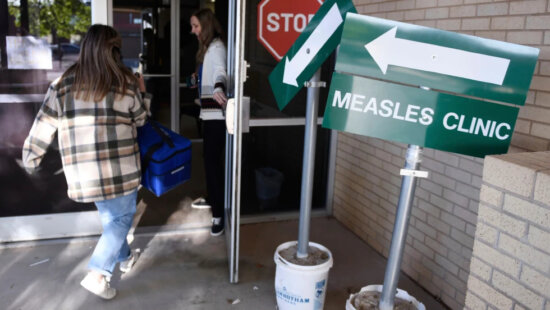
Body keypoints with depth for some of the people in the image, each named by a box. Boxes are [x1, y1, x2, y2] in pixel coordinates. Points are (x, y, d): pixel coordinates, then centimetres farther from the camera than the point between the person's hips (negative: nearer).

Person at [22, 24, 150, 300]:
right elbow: (140, 119, 10)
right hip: (119, 168, -4)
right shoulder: (126, 82, -5)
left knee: (109, 215, 22)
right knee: (121, 218, 10)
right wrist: (142, 93, 27)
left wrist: (31, 160, 14)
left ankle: (125, 257, 40)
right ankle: (97, 273, 0)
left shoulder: (63, 83, 1)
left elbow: (43, 126, 3)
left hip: (82, 171, 4)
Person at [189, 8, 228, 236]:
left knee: (213, 160, -11)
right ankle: (212, 199, 33)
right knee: (209, 158, 18)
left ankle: (218, 215, -7)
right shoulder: (207, 47, 16)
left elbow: (220, 70, -36)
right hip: (209, 110, 10)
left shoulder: (216, 47, -15)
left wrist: (218, 89, -56)